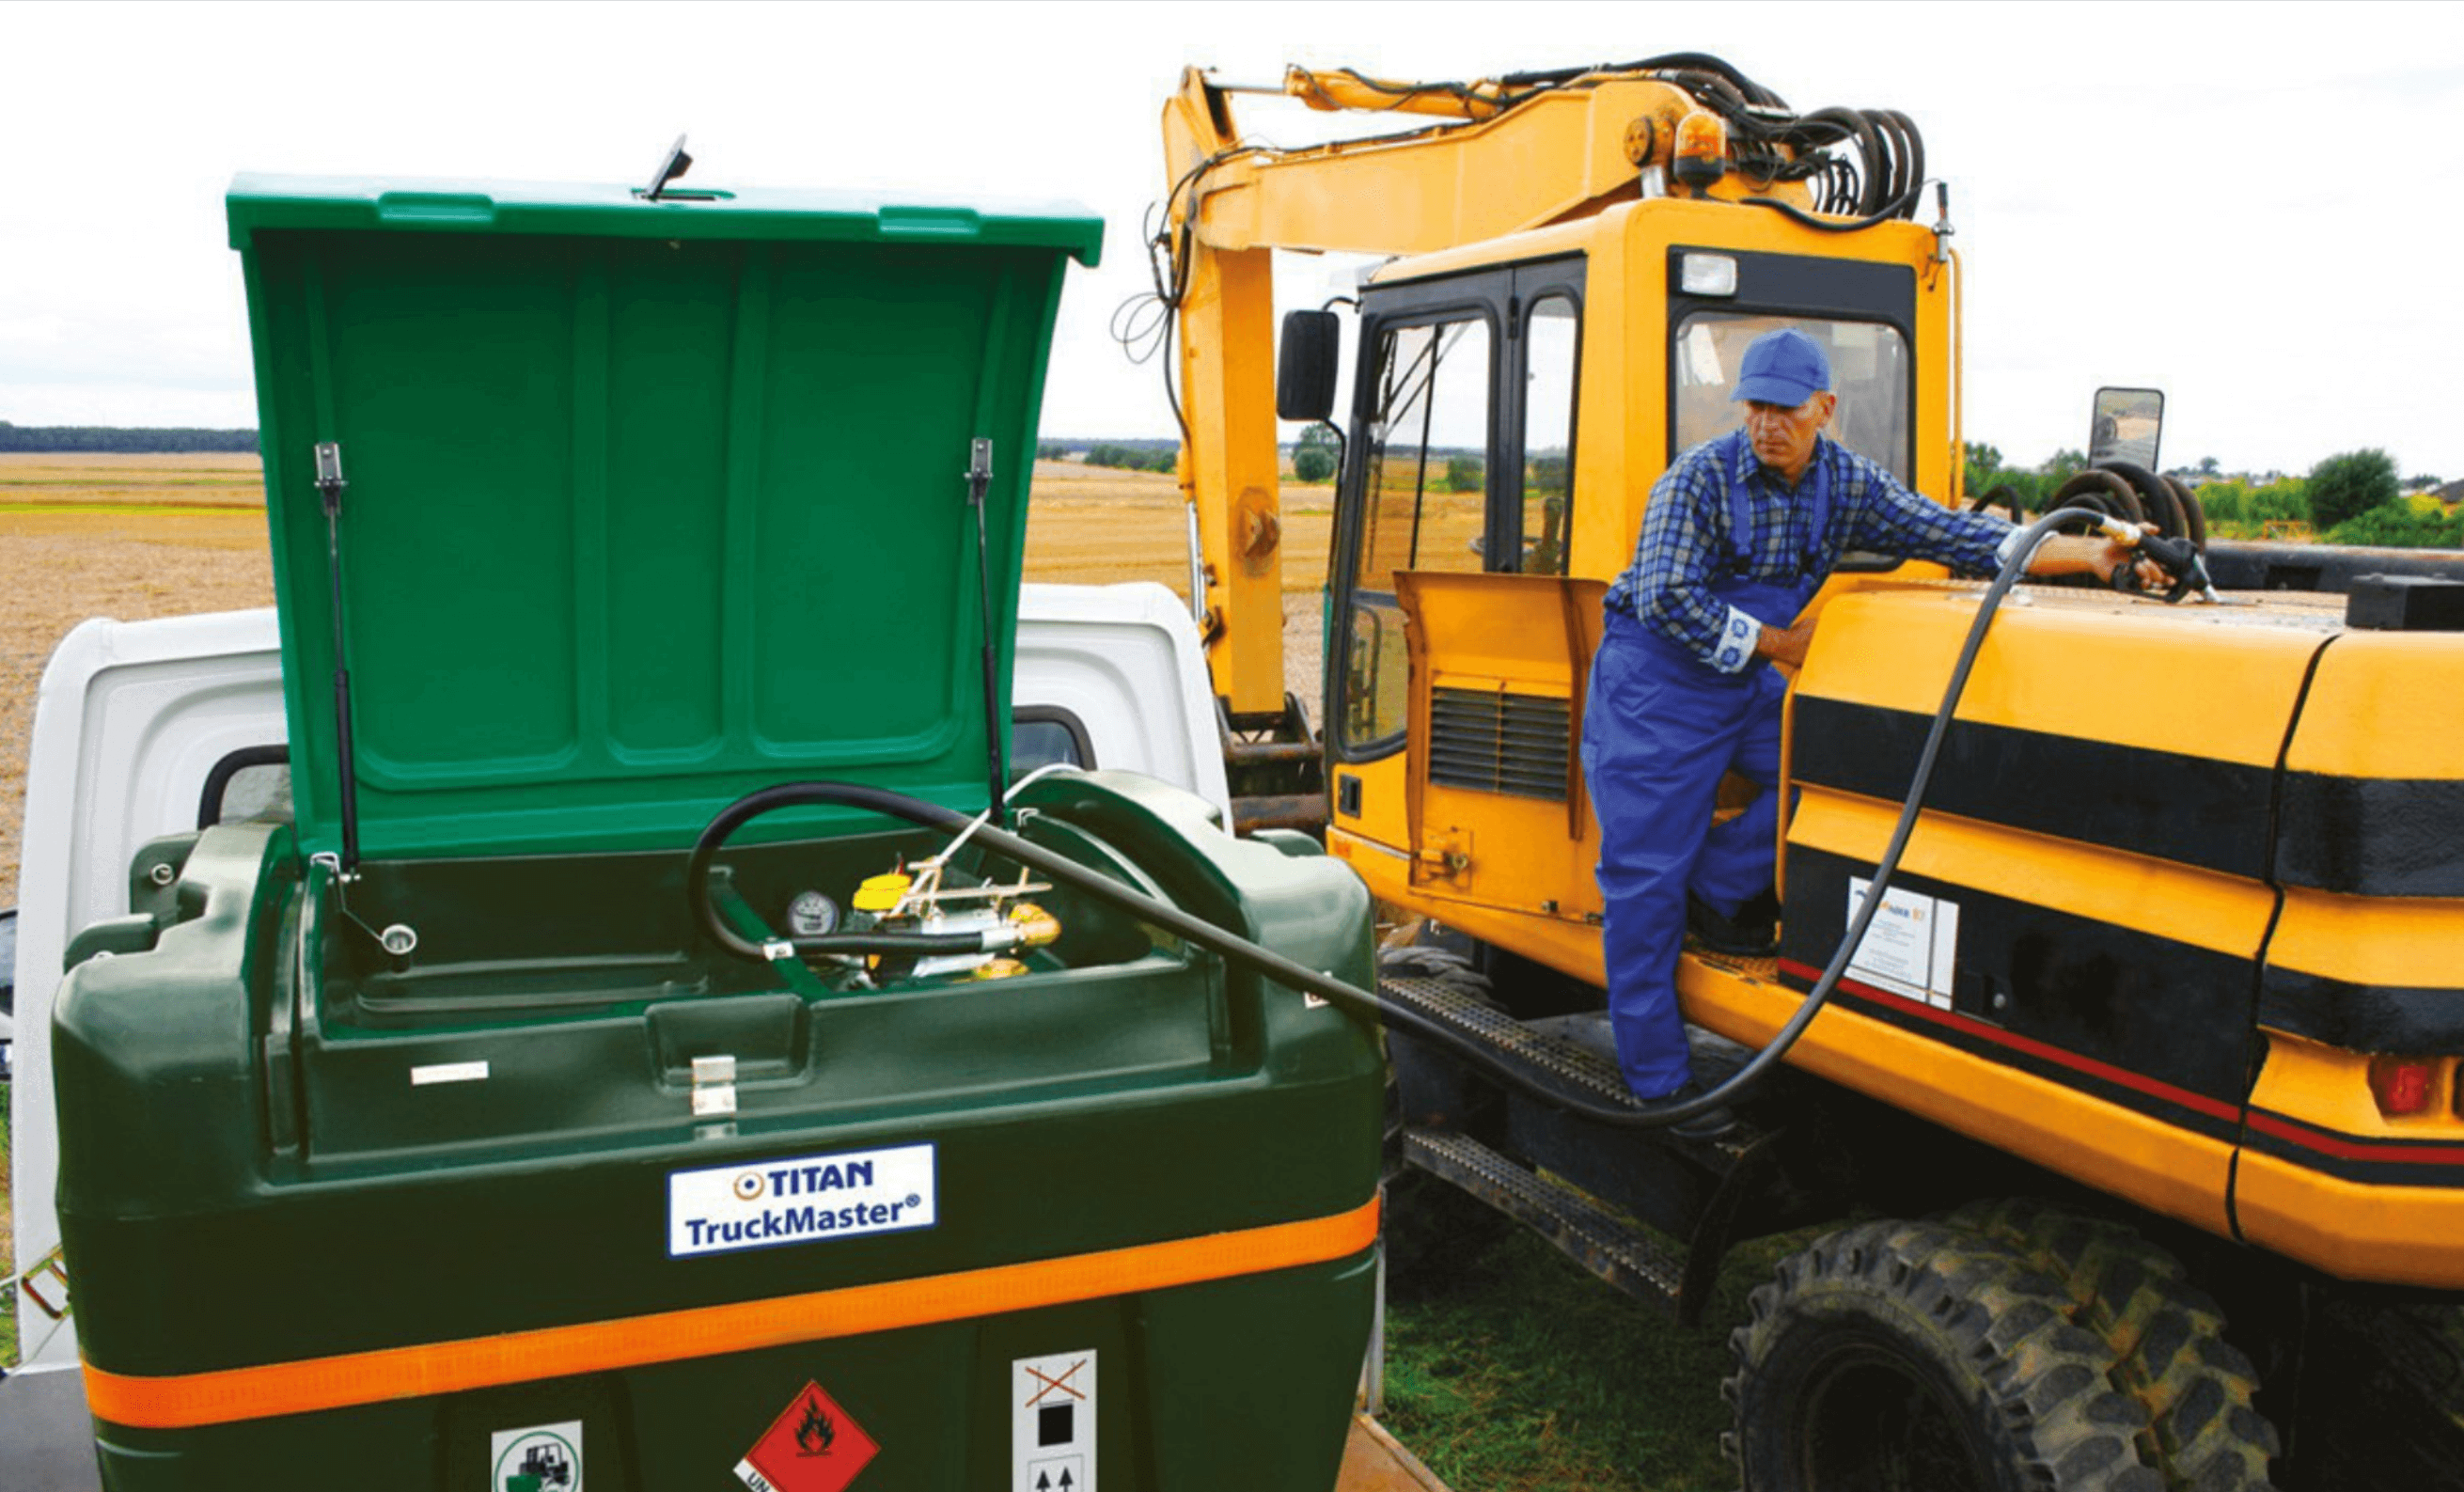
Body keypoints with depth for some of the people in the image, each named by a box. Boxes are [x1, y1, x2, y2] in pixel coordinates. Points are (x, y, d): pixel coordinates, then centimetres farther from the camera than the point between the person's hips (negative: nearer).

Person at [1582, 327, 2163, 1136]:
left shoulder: (1849, 483, -3)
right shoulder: (1698, 479, -17)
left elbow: (1951, 533, -6)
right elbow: (1667, 598, -23)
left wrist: (2086, 554, -14)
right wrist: (1772, 643, -16)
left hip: (1750, 684, 6)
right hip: (1655, 685, -5)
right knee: (1647, 879, -6)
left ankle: (1719, 886, 6)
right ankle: (1657, 1080, 4)